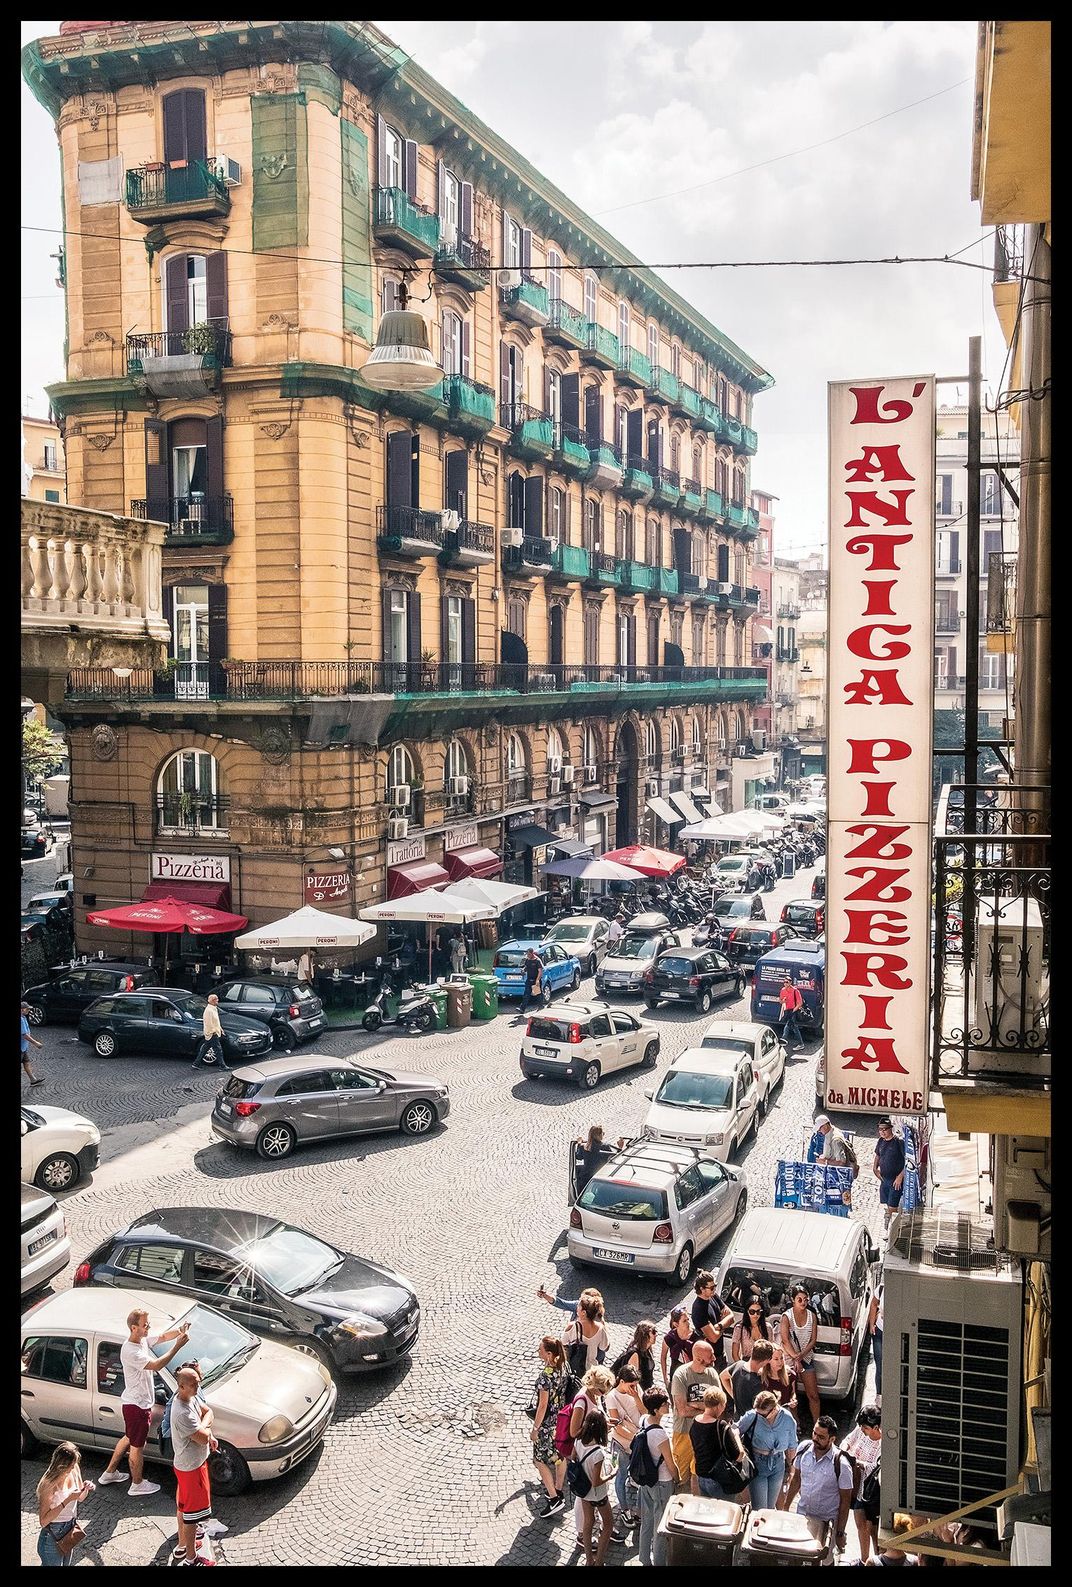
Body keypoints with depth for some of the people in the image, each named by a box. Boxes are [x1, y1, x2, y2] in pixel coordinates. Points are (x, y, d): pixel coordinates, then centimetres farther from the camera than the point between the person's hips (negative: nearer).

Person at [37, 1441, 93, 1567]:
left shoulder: (74, 1471, -8)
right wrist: (67, 1500, -33)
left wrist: (86, 1489, -14)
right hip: (53, 1536, -7)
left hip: (70, 1530, 7)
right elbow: (43, 1521, -28)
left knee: (68, 1563, 21)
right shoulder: (49, 1485, -27)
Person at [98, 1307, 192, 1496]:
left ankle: (109, 1472, 43)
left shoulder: (142, 1339, -3)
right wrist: (178, 1346, -38)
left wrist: (180, 1330, -17)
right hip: (136, 1405, -9)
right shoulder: (130, 1351, -32)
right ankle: (137, 1485, 28)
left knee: (129, 1438, 27)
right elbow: (156, 1365, -38)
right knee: (137, 1446, 10)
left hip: (141, 1402, 9)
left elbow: (163, 1336, 4)